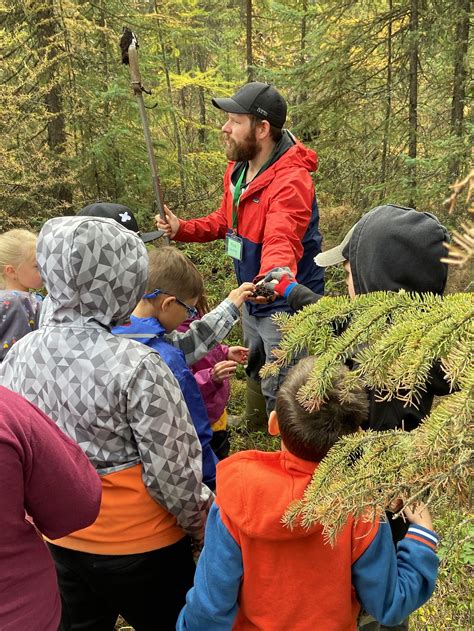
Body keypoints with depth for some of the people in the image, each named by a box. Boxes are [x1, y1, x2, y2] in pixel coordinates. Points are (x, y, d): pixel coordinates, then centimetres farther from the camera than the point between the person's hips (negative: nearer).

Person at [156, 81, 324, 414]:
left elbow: (282, 243, -43)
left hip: (285, 307, -9)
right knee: (255, 373, 30)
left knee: (280, 395, 1)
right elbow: (224, 221, 13)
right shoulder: (238, 169, 1)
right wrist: (181, 228, -2)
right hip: (253, 300, 9)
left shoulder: (290, 180, -29)